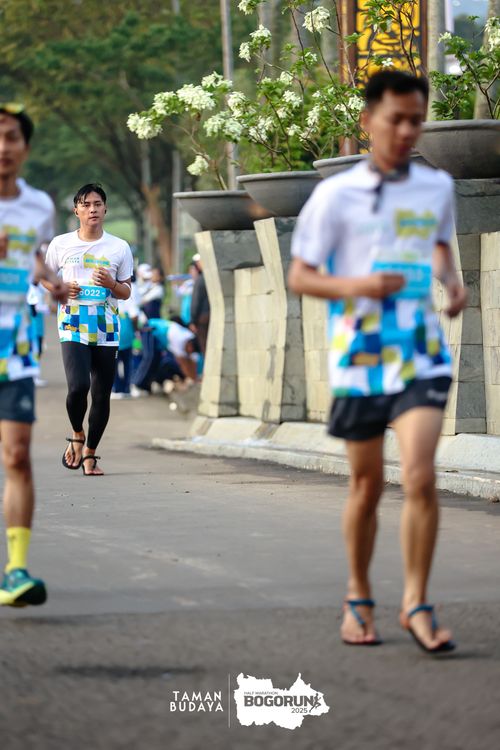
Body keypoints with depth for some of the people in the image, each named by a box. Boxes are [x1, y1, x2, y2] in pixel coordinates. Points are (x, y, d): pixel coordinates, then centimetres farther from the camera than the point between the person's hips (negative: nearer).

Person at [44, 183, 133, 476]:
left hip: (107, 330, 2)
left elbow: (126, 292, 12)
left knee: (102, 395, 2)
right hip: (73, 327, -2)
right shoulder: (61, 244, 5)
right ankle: (77, 435, 8)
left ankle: (90, 452, 19)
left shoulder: (120, 248, 7)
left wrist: (111, 284, -10)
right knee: (78, 386, -20)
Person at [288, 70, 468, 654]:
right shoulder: (336, 195, -4)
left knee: (420, 478, -14)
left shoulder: (437, 187, 6)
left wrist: (451, 279, 5)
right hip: (358, 359, -1)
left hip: (421, 358, 1)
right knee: (367, 485, 9)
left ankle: (416, 604, -4)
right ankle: (358, 599, 28)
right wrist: (356, 286, -20)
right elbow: (299, 277, -3)